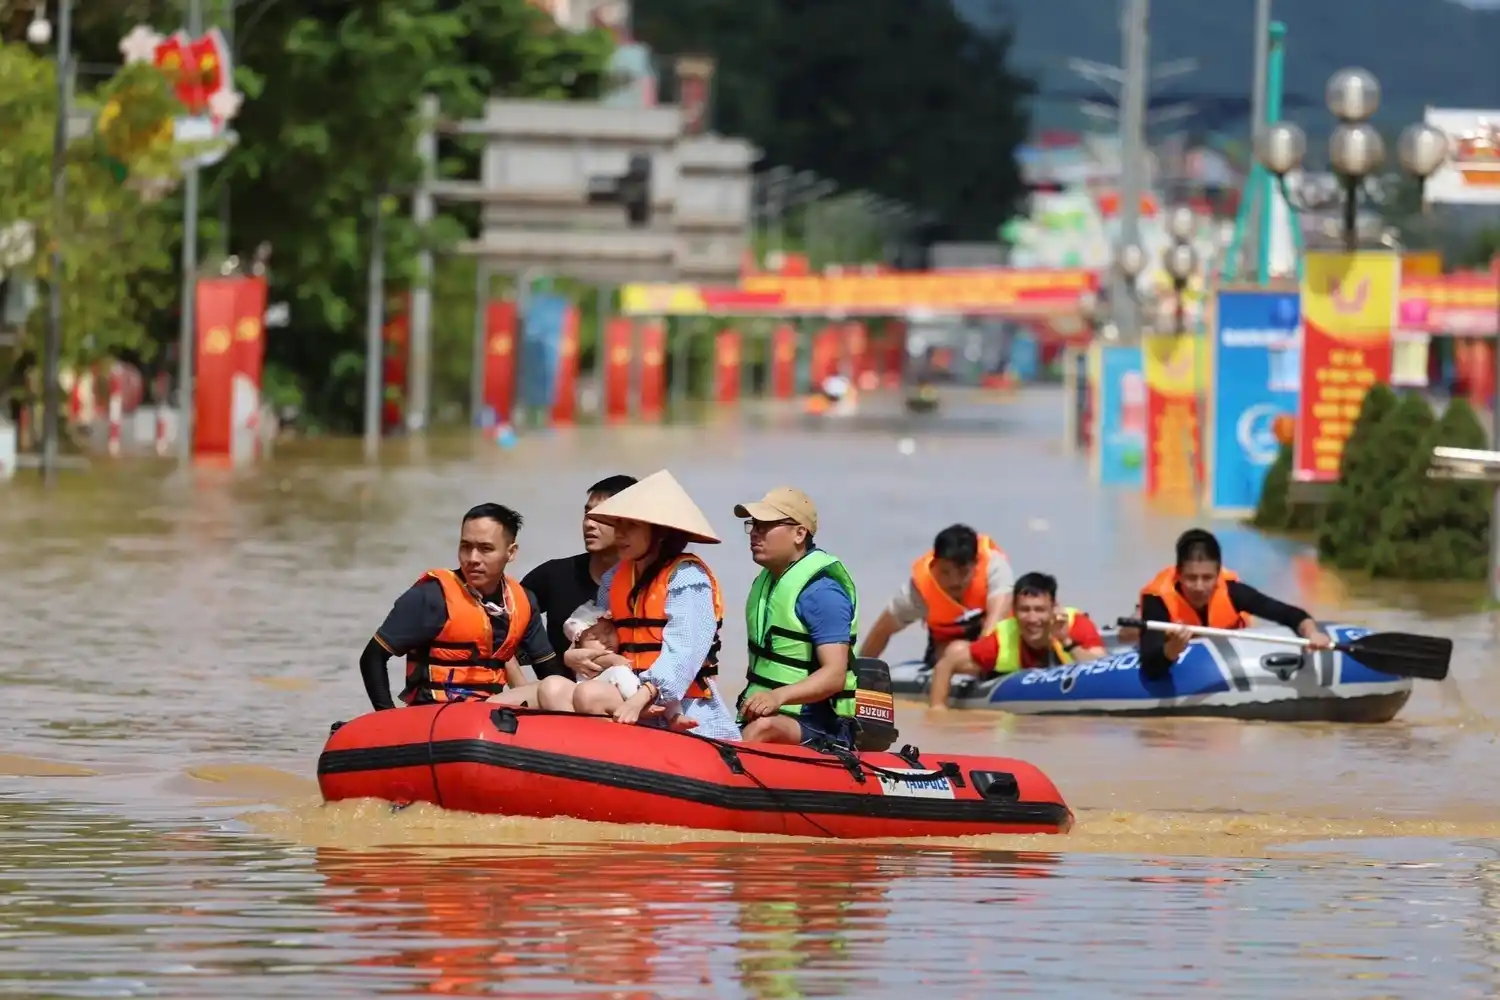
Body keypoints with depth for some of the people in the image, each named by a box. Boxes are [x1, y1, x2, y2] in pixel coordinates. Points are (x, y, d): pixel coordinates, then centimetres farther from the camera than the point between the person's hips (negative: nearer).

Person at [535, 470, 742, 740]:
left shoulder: (686, 577, -6)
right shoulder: (614, 578, 16)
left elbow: (682, 654, -19)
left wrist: (641, 698, -32)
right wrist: (575, 657, -11)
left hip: (681, 707, -7)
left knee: (590, 695, -29)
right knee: (553, 689, -17)